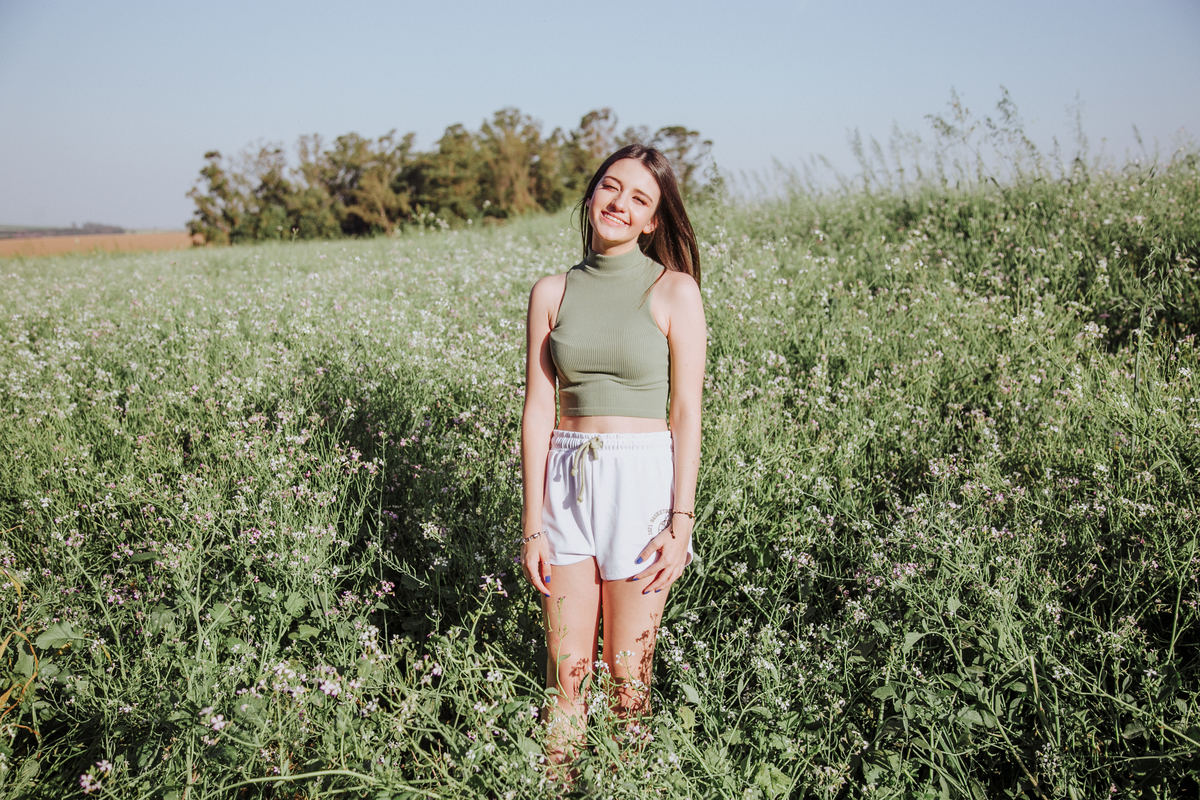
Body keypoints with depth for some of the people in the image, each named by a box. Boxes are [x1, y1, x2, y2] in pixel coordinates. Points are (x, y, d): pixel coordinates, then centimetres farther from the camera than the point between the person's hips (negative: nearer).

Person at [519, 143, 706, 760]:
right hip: (566, 482, 3)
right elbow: (538, 411, 4)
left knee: (629, 671, 6)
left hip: (644, 482, -2)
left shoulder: (674, 291, -2)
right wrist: (532, 523, 0)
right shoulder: (553, 293, 6)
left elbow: (687, 412, -4)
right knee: (567, 669, 7)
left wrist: (681, 521, -11)